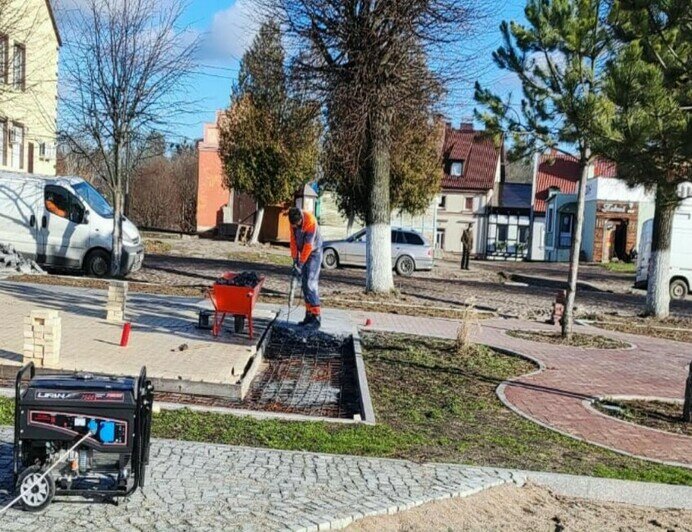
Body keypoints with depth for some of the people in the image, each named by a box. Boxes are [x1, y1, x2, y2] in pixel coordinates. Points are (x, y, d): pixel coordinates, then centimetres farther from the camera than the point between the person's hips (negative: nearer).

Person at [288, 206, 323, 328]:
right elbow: (293, 240, 1)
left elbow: (308, 245, -24)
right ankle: (309, 315, 12)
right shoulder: (293, 222, -6)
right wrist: (295, 260, -2)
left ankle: (316, 317, -15)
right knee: (304, 284, 6)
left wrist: (300, 265, -21)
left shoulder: (311, 221, -27)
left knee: (311, 284, -15)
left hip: (314, 253, -7)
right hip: (303, 253, 7)